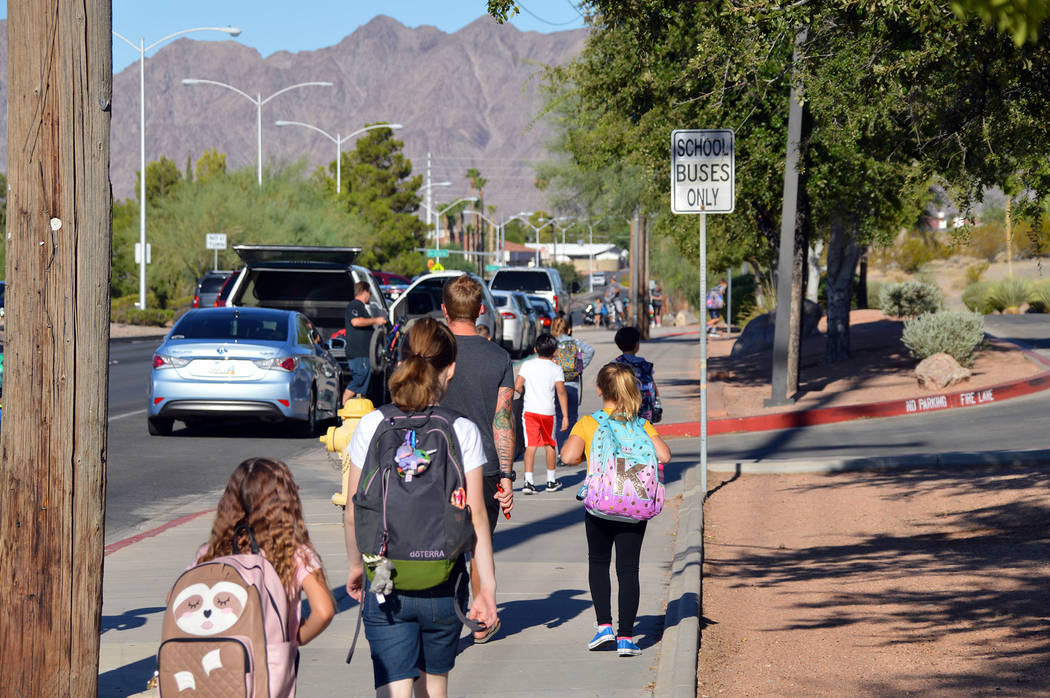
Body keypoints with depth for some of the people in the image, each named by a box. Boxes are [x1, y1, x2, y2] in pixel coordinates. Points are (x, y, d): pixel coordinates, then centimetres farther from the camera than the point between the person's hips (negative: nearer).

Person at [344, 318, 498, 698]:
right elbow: (476, 515, -7)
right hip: (443, 581, 1)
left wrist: (356, 566, 16)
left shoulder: (372, 425, -4)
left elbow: (353, 513, 1)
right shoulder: (463, 431, -7)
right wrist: (487, 585, -2)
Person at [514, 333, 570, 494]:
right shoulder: (556, 369, -2)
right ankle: (551, 481, 27)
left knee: (530, 445, -2)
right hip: (548, 411, 0)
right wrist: (565, 417, -7)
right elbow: (561, 392, -9)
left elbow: (517, 387, -4)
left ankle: (528, 481, -14)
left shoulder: (527, 365, 1)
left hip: (529, 410, 0)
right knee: (549, 445, 16)